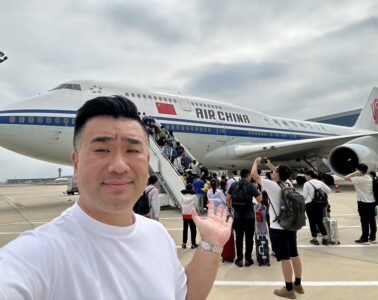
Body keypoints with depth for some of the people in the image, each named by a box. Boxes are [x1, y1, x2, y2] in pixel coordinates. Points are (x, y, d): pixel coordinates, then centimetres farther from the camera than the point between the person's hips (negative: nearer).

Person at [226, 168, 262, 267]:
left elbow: (227, 198, 5)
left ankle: (239, 259, 14)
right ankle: (248, 259, 13)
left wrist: (229, 208, 21)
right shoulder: (251, 186, -9)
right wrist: (257, 191, 7)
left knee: (239, 238, 9)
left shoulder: (233, 185, 1)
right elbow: (259, 199, -11)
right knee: (249, 238, 7)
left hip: (237, 216, 3)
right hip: (249, 216, -3)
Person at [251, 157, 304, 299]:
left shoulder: (273, 186, -17)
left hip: (278, 228, -8)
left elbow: (254, 175, -13)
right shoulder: (288, 184, 4)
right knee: (294, 255, 15)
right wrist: (271, 165, 29)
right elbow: (282, 174, 27)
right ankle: (298, 284, 28)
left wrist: (256, 162, 3)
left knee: (285, 259, -1)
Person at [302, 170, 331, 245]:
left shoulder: (307, 184, -10)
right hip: (319, 204, 5)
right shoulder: (320, 182, 7)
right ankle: (325, 238, 12)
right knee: (320, 221, 14)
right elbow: (328, 190, 8)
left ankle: (315, 239, 8)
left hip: (310, 204, -5)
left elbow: (305, 195, -11)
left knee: (312, 222, 4)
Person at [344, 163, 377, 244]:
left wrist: (354, 173, -10)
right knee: (372, 220, 11)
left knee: (364, 221, -2)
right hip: (372, 201, 8)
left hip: (363, 202, -8)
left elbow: (346, 178, -20)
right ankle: (372, 238, 19)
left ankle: (364, 239, 3)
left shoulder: (360, 179, -16)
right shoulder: (369, 178, 9)